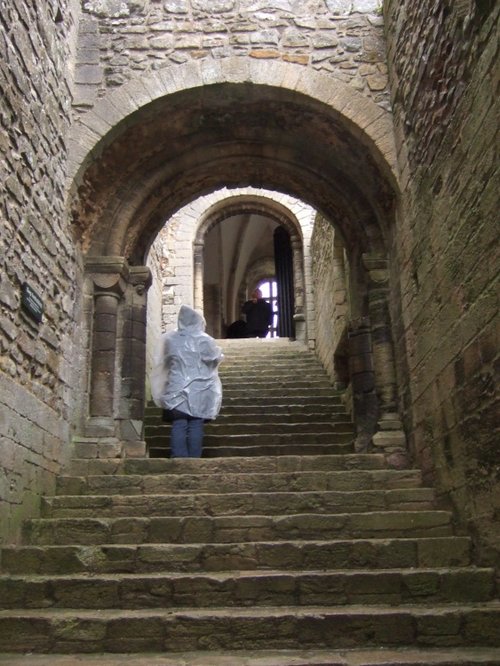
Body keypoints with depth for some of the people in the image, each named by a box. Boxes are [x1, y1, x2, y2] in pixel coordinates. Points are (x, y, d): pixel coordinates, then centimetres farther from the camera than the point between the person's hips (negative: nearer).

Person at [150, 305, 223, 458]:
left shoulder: (169, 339, 1)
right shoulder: (204, 340, -5)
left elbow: (162, 362, 10)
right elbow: (215, 360, 1)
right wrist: (218, 351, 21)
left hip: (176, 390, 1)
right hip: (200, 390, -1)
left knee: (178, 425, 2)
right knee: (196, 425, 2)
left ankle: (178, 457, -3)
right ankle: (194, 457, 1)